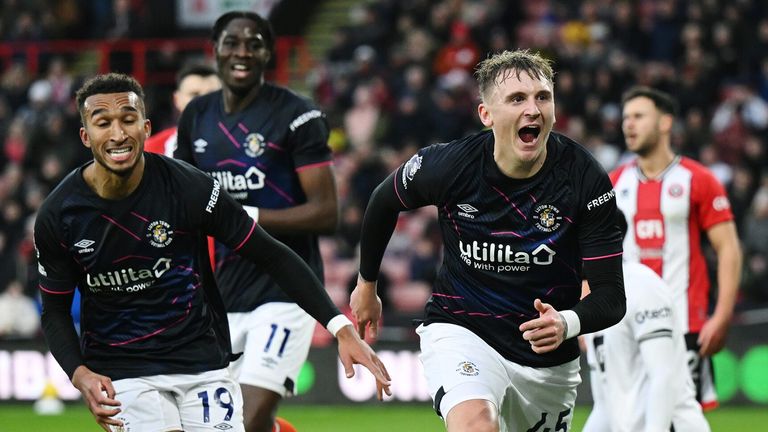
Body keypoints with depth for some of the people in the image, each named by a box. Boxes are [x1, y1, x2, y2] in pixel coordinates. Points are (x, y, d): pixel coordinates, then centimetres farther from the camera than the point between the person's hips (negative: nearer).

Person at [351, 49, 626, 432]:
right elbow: (383, 203, 8)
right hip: (460, 328, -2)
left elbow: (611, 297, -15)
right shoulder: (446, 166, -17)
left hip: (548, 355, 2)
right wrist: (366, 284, 20)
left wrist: (567, 324, -36)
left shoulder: (586, 180, -17)